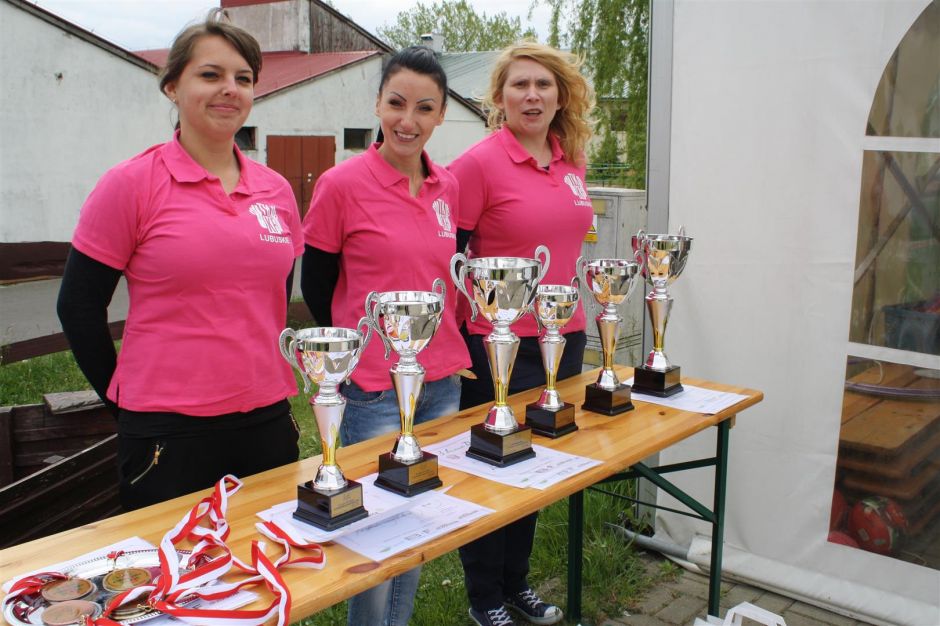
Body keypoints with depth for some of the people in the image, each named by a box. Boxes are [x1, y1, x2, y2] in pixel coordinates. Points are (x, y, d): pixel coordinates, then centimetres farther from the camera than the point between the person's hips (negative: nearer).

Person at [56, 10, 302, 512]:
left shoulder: (276, 190, 6)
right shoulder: (132, 184, -7)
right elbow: (79, 305, -2)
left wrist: (269, 387, 13)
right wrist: (123, 399, 2)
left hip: (269, 423, 5)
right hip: (171, 433, -4)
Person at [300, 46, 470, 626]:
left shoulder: (448, 187, 4)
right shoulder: (342, 184, -11)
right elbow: (315, 283, -3)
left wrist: (448, 342, 9)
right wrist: (357, 351, 2)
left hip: (442, 381, 6)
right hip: (373, 388, -5)